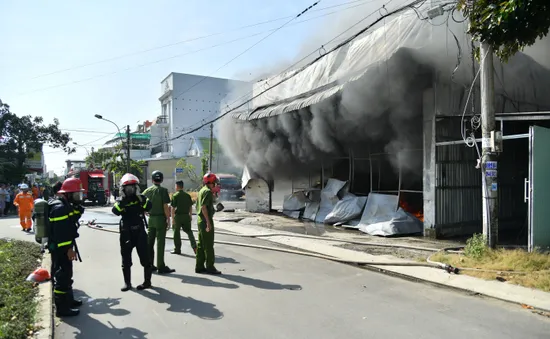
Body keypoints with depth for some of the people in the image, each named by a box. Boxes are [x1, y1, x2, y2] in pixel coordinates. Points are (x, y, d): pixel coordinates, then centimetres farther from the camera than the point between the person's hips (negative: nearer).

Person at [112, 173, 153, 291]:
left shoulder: (140, 198, 1)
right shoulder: (120, 201, 3)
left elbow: (148, 207, -19)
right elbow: (115, 211, -17)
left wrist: (140, 197, -26)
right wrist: (122, 200, -25)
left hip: (139, 232, -1)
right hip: (126, 234, 1)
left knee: (145, 258, 3)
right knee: (126, 260, 10)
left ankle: (147, 281, 17)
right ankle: (127, 283, 23)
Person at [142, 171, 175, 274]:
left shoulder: (147, 191, 6)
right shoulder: (163, 190, -10)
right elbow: (165, 206, -13)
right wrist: (168, 219, -8)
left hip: (151, 218, 5)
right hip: (160, 218, -5)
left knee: (149, 242, 12)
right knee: (160, 243, -2)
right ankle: (161, 267, 1)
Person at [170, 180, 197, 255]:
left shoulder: (175, 195, -8)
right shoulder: (187, 195, 6)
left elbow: (173, 208, -10)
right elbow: (190, 206, 10)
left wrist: (172, 218, -7)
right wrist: (190, 215, 19)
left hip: (178, 215, -4)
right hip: (186, 215, 4)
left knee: (176, 232, 8)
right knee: (189, 231, 12)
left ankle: (177, 249, 14)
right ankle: (194, 246, -1)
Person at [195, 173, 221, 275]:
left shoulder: (201, 190, 16)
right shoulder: (207, 191, -14)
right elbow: (203, 207, -22)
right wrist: (208, 222, -23)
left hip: (200, 220, 10)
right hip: (206, 220, -10)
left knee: (201, 244, 12)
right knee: (209, 245, -5)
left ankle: (199, 266, 17)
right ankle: (210, 267, 0)